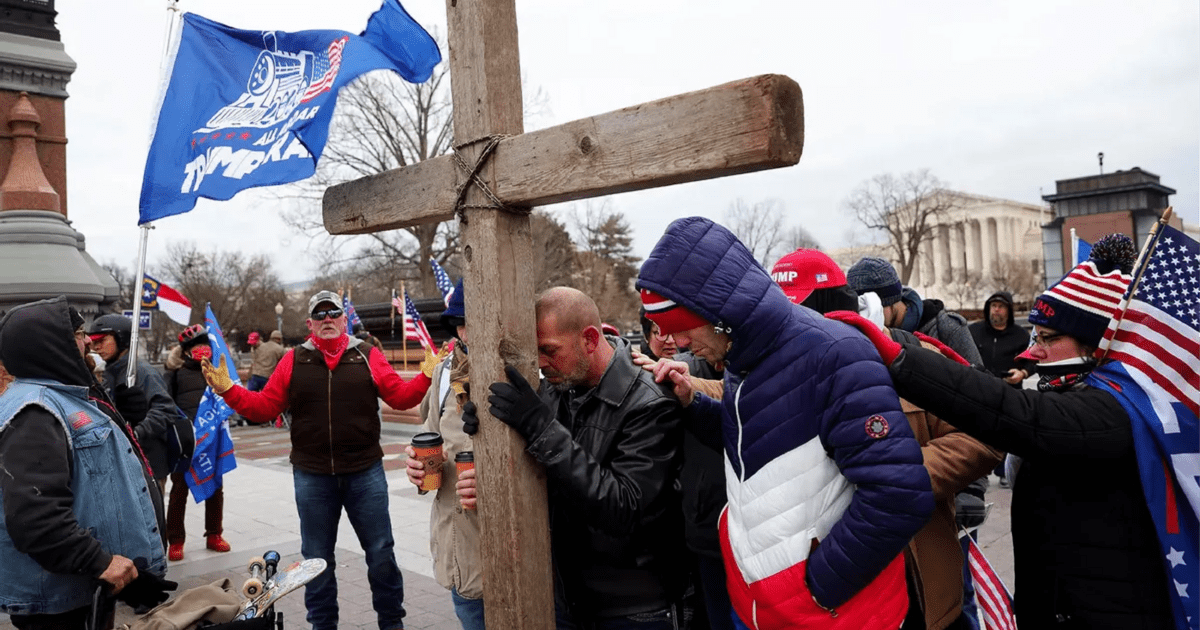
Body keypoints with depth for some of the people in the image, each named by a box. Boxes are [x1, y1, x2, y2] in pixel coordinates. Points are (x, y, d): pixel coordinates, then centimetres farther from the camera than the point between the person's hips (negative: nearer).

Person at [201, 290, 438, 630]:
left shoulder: (368, 356, -1)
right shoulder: (294, 361, 2)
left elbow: (400, 396, -1)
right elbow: (264, 407, 3)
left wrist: (427, 375, -15)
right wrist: (227, 389, -8)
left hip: (366, 474, -1)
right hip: (312, 477, 1)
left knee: (381, 552, 8)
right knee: (317, 557, 14)